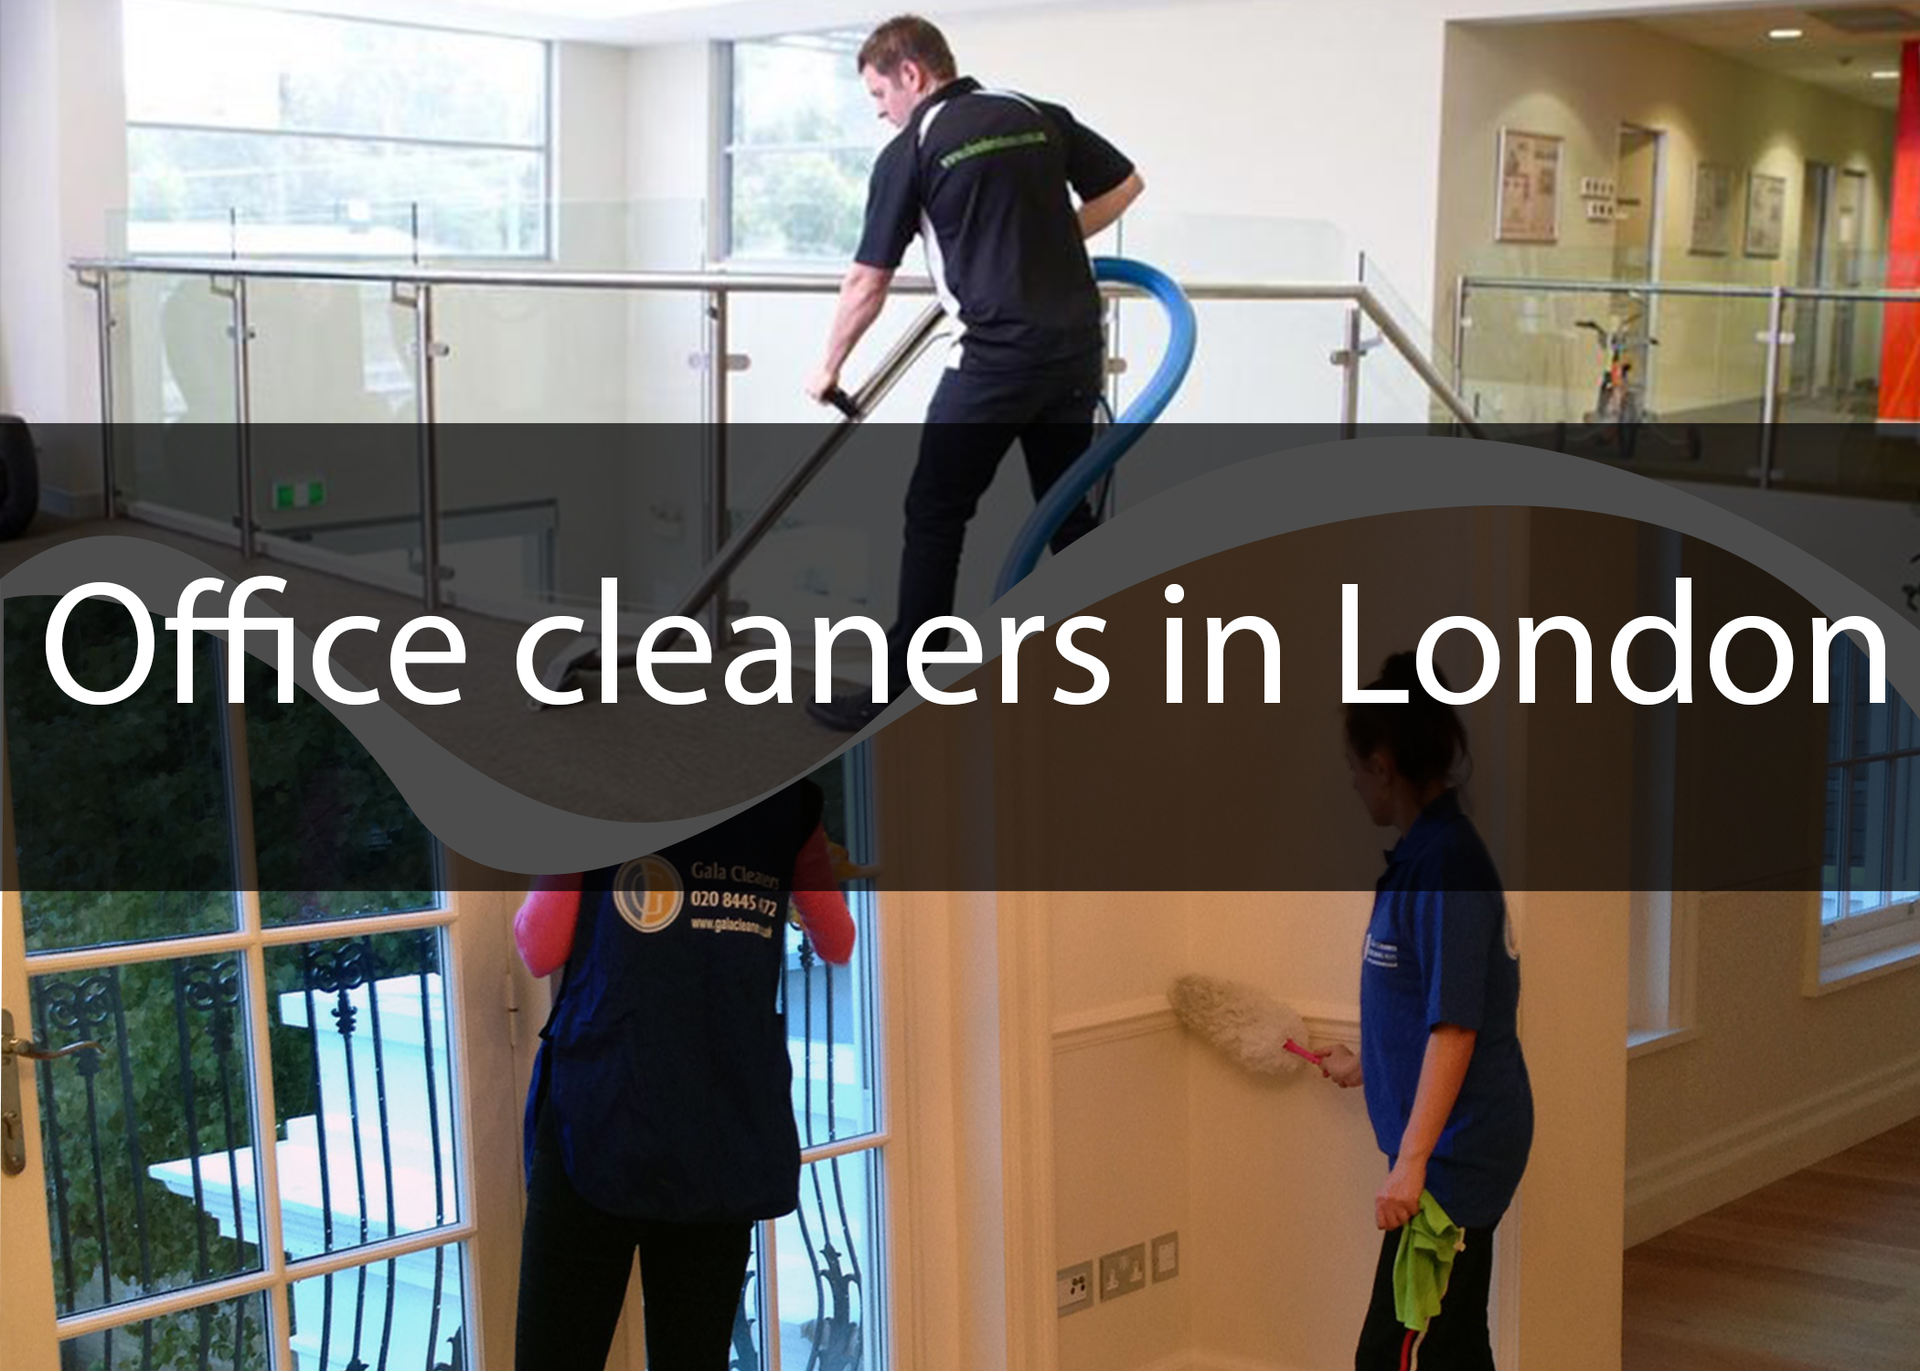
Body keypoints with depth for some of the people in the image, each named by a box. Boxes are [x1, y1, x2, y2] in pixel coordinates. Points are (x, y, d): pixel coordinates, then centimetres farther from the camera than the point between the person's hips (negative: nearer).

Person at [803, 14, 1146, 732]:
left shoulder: (910, 151, -2)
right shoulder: (1040, 117, 11)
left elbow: (867, 282, 1)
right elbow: (1126, 184, 19)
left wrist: (829, 369, 14)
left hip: (1000, 354, -6)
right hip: (1078, 344, 6)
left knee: (935, 514, 3)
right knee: (1066, 509, 16)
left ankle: (899, 693, 5)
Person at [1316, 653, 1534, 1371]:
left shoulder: (1445, 861, -20)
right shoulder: (1423, 853, 10)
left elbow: (1454, 1026, -24)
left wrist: (1410, 1163, -25)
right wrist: (1364, 1066, 36)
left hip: (1451, 1154, -10)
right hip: (1456, 1148, 10)